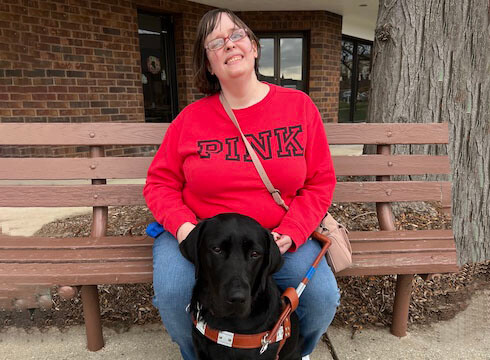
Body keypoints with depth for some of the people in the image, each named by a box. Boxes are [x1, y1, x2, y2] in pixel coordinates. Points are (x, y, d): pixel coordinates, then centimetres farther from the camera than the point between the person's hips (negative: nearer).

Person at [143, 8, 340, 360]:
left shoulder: (299, 106, -1)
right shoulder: (191, 118, -3)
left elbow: (320, 182, -1)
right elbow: (160, 183, 3)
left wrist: (290, 233, -14)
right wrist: (183, 226, -15)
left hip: (277, 236, 1)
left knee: (323, 296, -16)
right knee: (173, 294, -23)